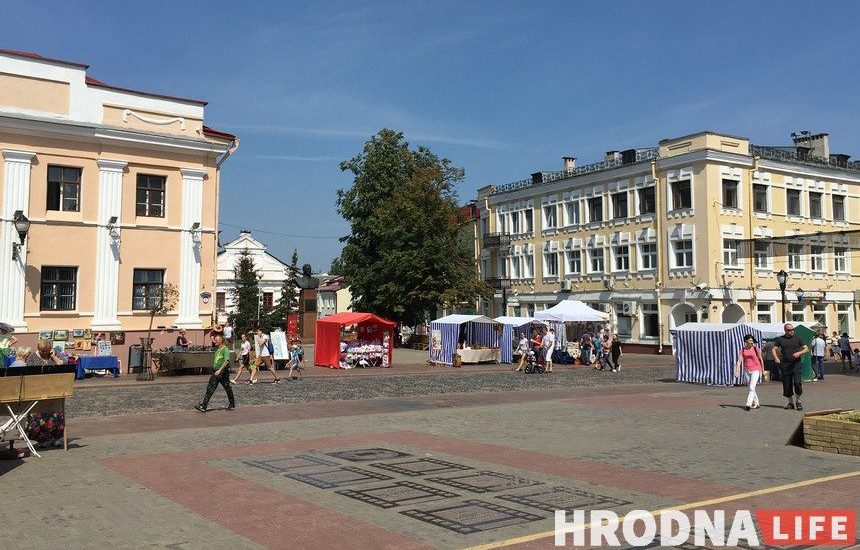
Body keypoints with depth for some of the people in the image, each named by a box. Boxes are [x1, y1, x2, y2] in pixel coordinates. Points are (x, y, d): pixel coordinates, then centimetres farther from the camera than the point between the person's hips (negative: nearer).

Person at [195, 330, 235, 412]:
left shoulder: (225, 350, -15)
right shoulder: (217, 349, 9)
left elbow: (227, 361, -26)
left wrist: (220, 370, -32)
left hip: (223, 373, -8)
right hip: (215, 372, 8)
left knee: (228, 389, 6)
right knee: (210, 389, 0)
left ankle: (232, 405, 20)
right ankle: (203, 406, -4)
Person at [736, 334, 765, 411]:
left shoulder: (756, 349, -4)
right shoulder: (742, 350, 3)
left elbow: (761, 359, 5)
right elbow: (739, 361, -2)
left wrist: (763, 370, 10)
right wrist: (737, 370, -13)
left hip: (755, 370, -4)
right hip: (747, 370, 4)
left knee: (752, 387, -14)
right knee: (751, 388, 13)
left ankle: (748, 404, -17)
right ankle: (756, 403, 27)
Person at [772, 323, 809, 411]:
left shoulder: (797, 338, 6)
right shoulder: (780, 339, 7)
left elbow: (806, 349, 4)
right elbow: (774, 349, 8)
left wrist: (799, 353, -14)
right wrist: (776, 358, -9)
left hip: (796, 365, -1)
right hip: (785, 365, 2)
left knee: (797, 382, -14)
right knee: (787, 384, 5)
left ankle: (798, 402, 4)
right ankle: (790, 403, 18)